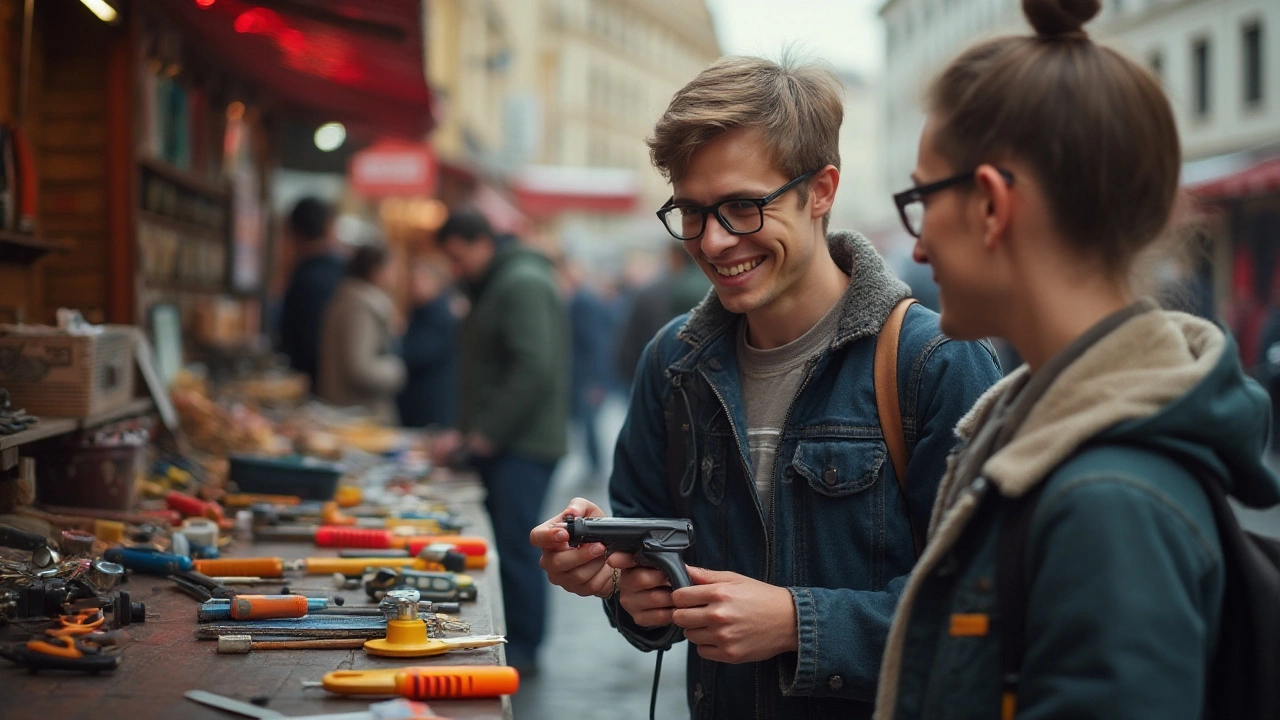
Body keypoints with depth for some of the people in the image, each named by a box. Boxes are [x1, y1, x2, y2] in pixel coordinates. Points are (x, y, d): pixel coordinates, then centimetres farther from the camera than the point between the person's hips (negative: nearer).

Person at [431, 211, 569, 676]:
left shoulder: (523, 285, -13)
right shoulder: (493, 288, 20)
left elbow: (535, 370, -23)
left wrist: (487, 434, -20)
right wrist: (465, 433, 16)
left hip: (522, 446, -10)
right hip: (498, 444, 10)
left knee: (514, 548, -7)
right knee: (504, 545, 10)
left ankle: (521, 652, 0)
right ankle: (512, 641, 16)